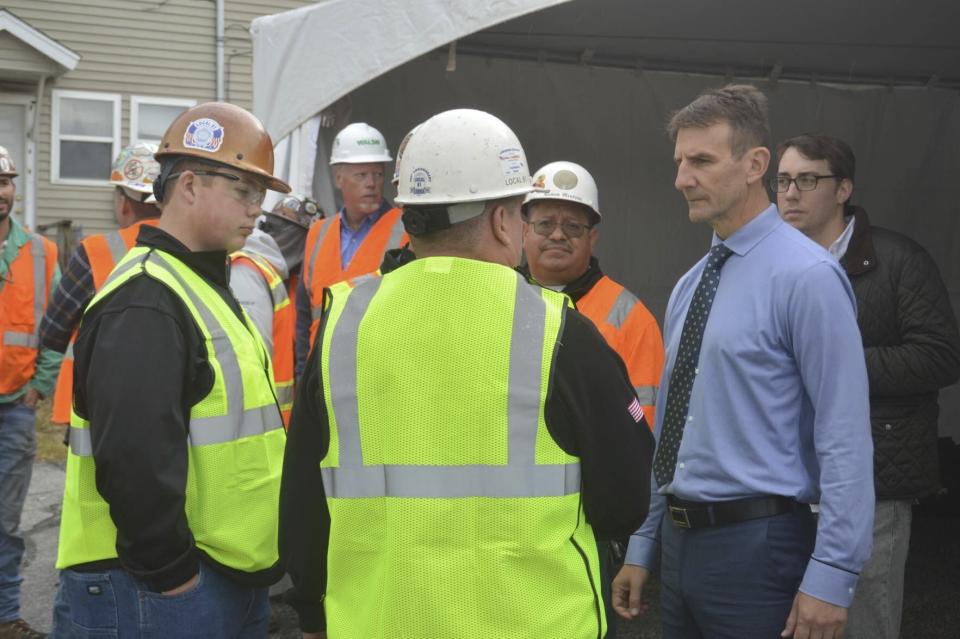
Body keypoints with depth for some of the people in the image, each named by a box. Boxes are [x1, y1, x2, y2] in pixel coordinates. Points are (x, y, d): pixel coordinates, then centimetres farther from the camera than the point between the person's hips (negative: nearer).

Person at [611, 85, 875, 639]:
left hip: (758, 546, -7)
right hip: (679, 542, 7)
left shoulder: (805, 276, -13)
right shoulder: (689, 286, 10)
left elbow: (845, 439, -16)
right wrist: (643, 547, 15)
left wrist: (832, 577, -18)